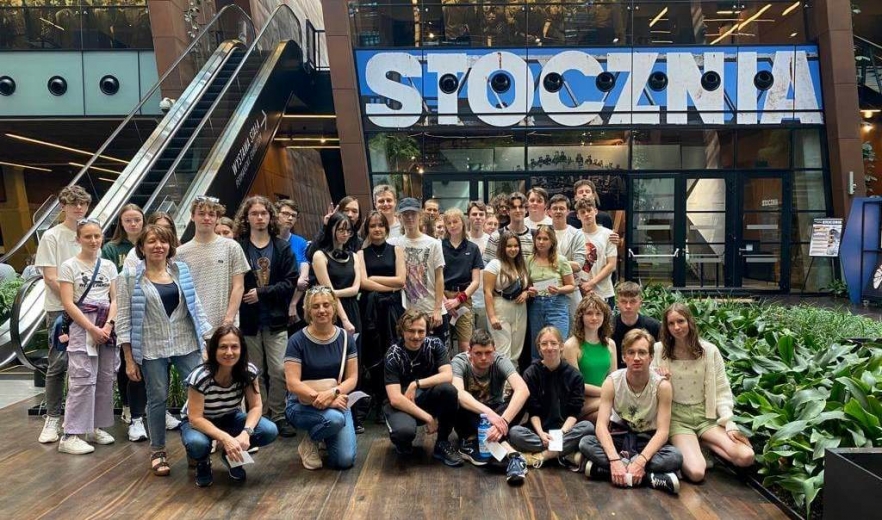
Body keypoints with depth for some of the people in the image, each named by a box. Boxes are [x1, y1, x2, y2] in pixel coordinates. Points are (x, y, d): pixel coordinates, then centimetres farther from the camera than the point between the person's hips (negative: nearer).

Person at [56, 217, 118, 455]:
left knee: (105, 379, 6)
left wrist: (108, 324, -9)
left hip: (107, 326, 5)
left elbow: (115, 299, 8)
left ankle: (95, 427, 17)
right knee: (83, 380, -10)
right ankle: (70, 436, -5)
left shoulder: (108, 266, 12)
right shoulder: (69, 266, -1)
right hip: (82, 327, -5)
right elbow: (68, 303, -8)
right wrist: (92, 329, -14)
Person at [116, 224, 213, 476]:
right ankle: (158, 452, 21)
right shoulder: (130, 277, -2)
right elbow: (123, 319, -3)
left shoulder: (182, 270, 7)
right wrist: (129, 359, -7)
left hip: (187, 344, 2)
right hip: (152, 348, -2)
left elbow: (196, 307, 9)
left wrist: (210, 341, 3)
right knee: (158, 399, 5)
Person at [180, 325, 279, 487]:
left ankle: (231, 456, 8)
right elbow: (195, 418, -29)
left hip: (230, 418, 3)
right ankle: (202, 462, 1)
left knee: (270, 431, -23)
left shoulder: (249, 371, -20)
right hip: (197, 423, -3)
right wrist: (225, 438, -42)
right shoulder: (200, 377, -31)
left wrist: (246, 432, -34)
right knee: (197, 444, -39)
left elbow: (256, 406, -15)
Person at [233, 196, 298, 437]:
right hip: (248, 320, -1)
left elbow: (290, 282, -3)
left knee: (279, 370, -2)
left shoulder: (282, 248, 4)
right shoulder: (237, 248, -1)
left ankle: (278, 416, 11)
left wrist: (262, 293, -11)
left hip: (275, 320, 1)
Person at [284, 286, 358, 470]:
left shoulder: (346, 338, 0)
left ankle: (326, 437, 20)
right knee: (334, 418, -36)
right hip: (302, 404, -3)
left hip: (337, 401, 3)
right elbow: (293, 384, -15)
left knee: (345, 460, -14)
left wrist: (332, 393, -23)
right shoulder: (297, 341, -10)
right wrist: (320, 398, -26)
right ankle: (309, 443, -2)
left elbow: (352, 378, -3)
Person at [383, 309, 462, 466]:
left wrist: (416, 384, -25)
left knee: (448, 389, -29)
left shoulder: (435, 345, -7)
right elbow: (395, 399, -23)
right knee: (404, 430, -37)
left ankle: (442, 443, -7)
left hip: (427, 399, 3)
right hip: (403, 404, -3)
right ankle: (403, 443, 5)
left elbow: (448, 376, -19)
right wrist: (428, 417, -26)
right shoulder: (393, 355, -16)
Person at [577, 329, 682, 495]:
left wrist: (641, 461, -36)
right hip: (619, 435, 1)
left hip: (647, 439, 0)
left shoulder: (662, 385, -18)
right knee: (585, 443, -30)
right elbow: (601, 424, -23)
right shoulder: (612, 382, -16)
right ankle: (651, 478, -31)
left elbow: (662, 431, -21)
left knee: (675, 457, -32)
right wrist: (615, 460, -39)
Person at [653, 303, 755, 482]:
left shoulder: (709, 350, -1)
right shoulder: (660, 350, -3)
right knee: (696, 472, -25)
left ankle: (699, 442, 4)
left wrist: (730, 424, -10)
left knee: (746, 457, -19)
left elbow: (722, 391, 1)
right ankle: (687, 448, 7)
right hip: (676, 416, -2)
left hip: (707, 415, 3)